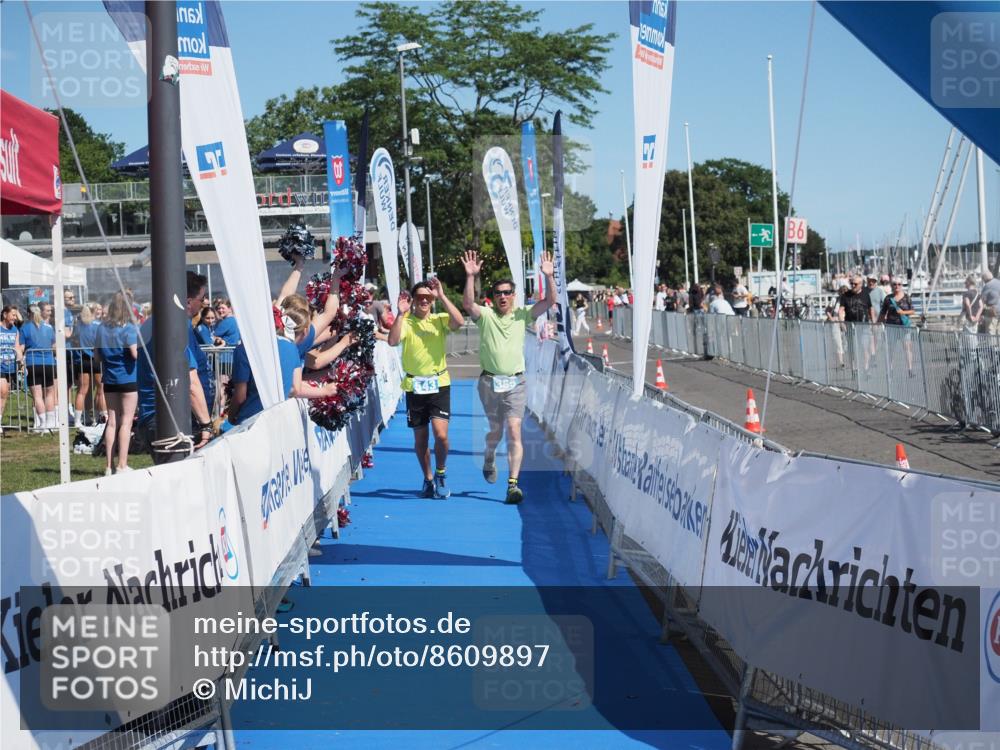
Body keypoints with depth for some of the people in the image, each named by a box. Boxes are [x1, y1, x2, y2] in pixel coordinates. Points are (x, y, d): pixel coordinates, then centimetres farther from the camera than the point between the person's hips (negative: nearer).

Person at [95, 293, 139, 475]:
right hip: (128, 378, -5)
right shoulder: (129, 328, -11)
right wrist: (140, 348, 0)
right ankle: (122, 465, -4)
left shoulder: (102, 328, 6)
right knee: (126, 421, -1)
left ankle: (109, 466, 9)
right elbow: (135, 353, -20)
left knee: (112, 422, 9)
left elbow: (97, 355, 9)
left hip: (109, 380, 5)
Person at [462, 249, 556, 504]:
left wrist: (549, 277, -19)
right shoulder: (485, 316, 2)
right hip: (490, 381, 0)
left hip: (516, 382, 0)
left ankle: (513, 483, -12)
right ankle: (488, 459, 45)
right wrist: (471, 276, -28)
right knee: (496, 430, 12)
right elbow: (468, 303, -18)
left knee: (514, 430, -10)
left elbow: (550, 301, -4)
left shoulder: (522, 315, 5)